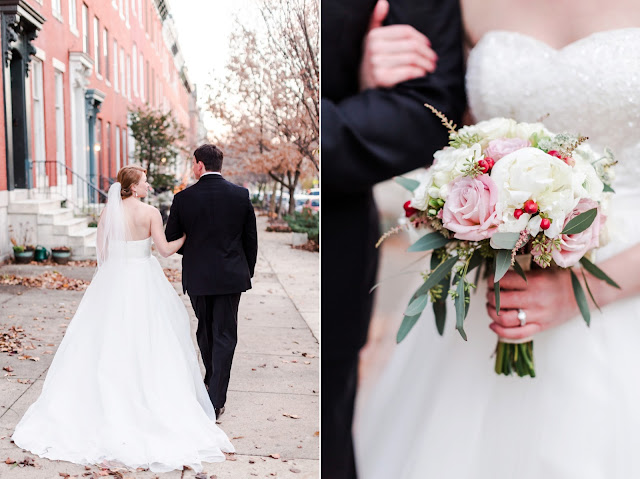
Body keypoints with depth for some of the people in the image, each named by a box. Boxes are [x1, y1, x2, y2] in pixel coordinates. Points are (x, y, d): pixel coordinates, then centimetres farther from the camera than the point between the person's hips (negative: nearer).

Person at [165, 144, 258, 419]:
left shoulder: (183, 198, -7)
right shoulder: (241, 195, -4)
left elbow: (171, 240, 1)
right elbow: (251, 239, 1)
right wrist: (247, 272, 14)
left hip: (197, 276, 1)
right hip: (231, 276, 0)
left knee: (205, 331, 20)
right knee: (224, 336, 4)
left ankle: (211, 382, 40)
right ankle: (216, 400, 0)